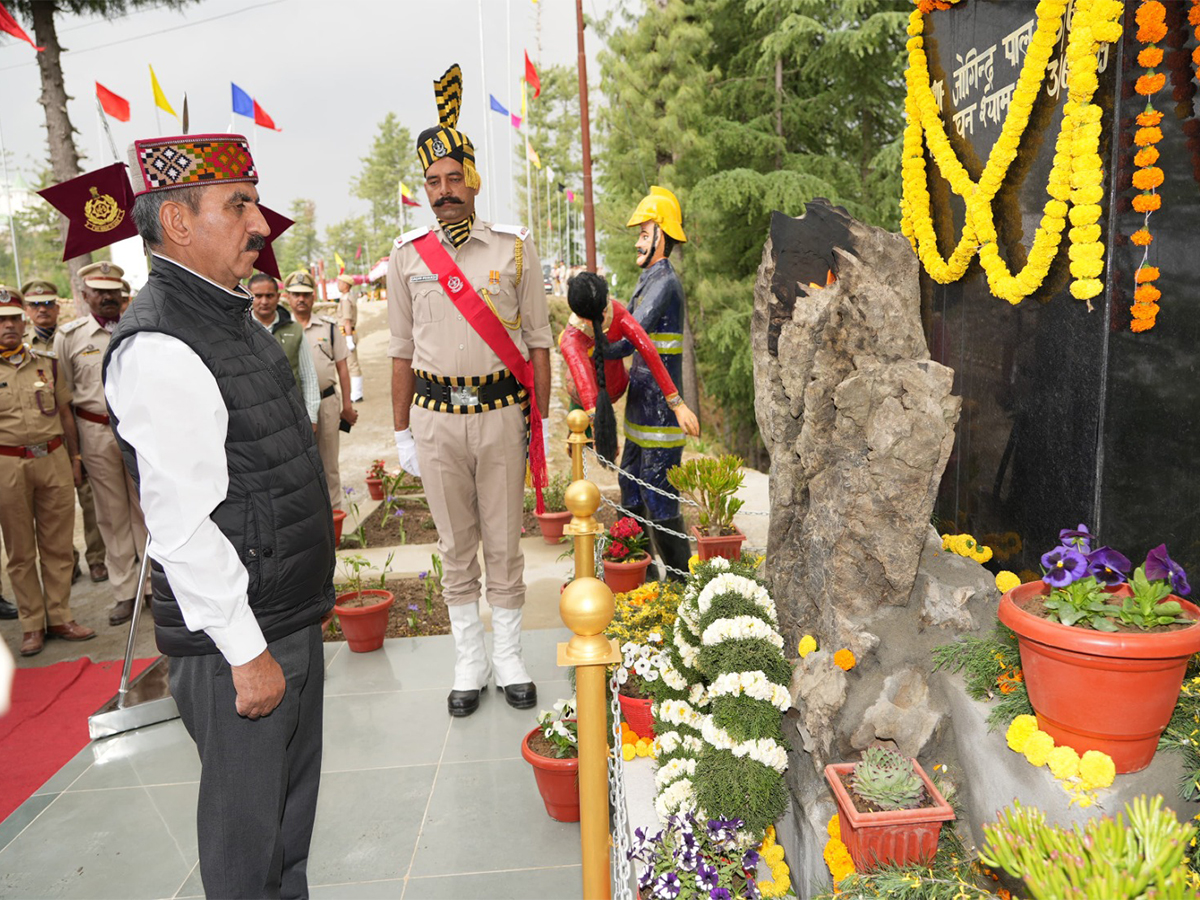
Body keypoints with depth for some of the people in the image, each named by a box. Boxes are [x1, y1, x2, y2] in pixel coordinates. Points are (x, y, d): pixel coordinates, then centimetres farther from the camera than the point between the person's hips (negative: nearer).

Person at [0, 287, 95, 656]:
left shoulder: (46, 363, 11)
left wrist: (74, 459, 13)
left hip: (54, 459, 2)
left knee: (57, 545, 6)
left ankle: (59, 617, 16)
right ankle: (32, 624, 15)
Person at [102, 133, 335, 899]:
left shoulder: (231, 318, 9)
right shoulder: (160, 347, -22)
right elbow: (182, 525, -24)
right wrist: (246, 651, -19)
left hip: (291, 613, 9)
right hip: (237, 638, -9)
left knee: (295, 794, 24)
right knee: (248, 819, 11)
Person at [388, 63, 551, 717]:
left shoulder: (514, 247, 1)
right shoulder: (407, 255, 5)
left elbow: (538, 340, 3)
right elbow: (402, 350, 8)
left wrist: (541, 420, 0)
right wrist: (402, 432, 6)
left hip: (502, 412, -1)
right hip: (436, 416, 1)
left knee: (504, 545, 7)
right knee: (455, 547, 10)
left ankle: (509, 657, 23)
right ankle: (469, 661, 24)